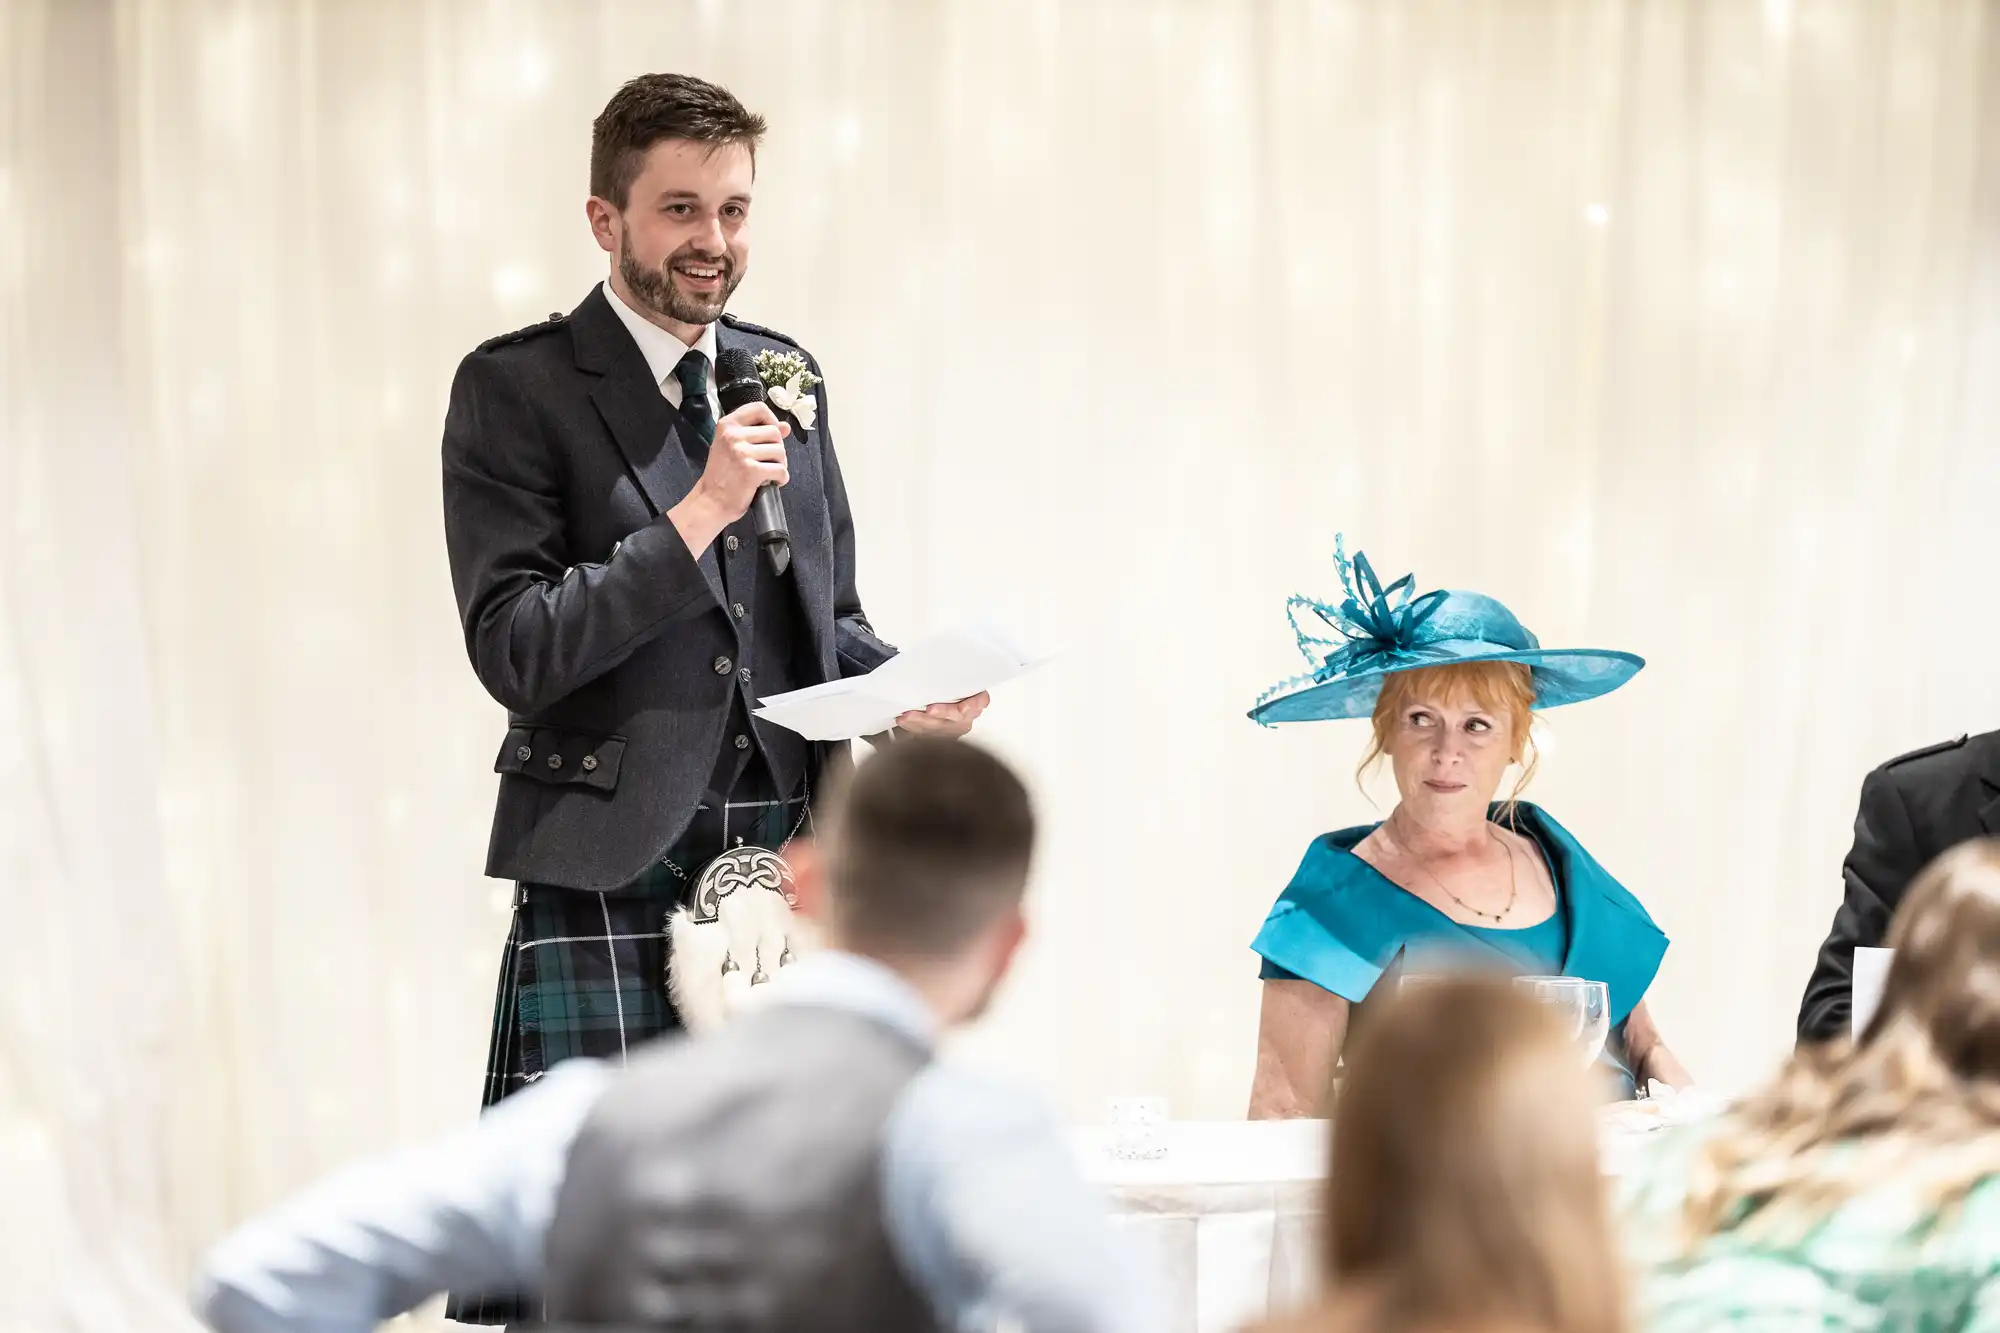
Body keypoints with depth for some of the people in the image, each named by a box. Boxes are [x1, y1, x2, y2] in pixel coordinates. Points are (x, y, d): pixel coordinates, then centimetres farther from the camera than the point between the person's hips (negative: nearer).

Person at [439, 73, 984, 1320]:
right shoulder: (519, 388, -2)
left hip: (786, 860, 5)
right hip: (612, 876, -5)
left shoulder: (787, 376, 15)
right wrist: (697, 515, -17)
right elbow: (512, 648, -11)